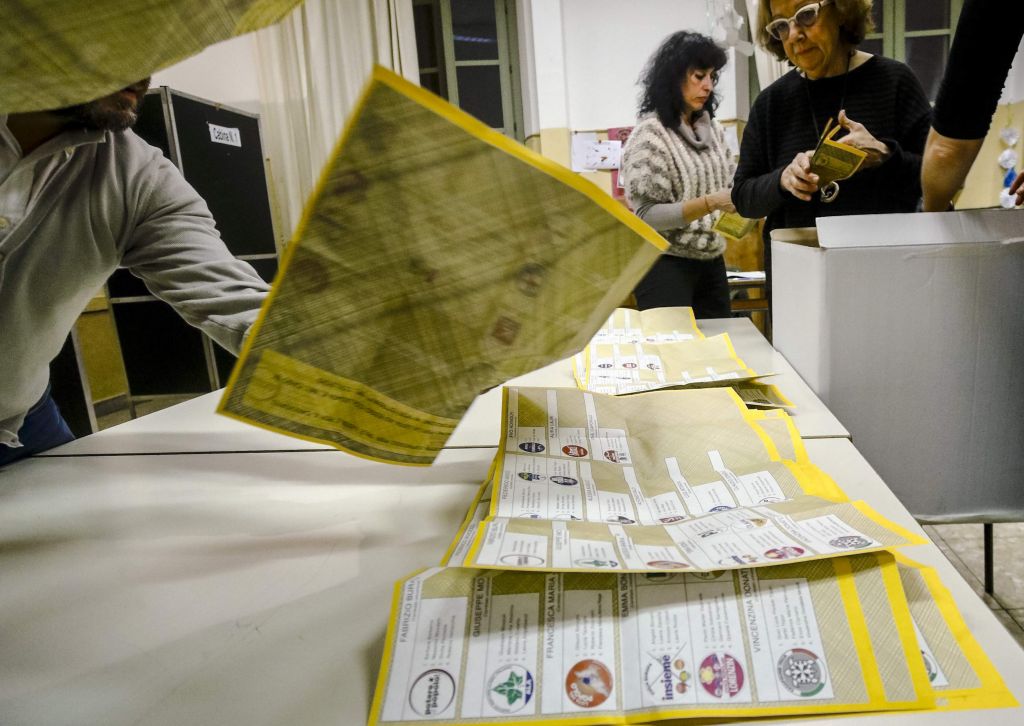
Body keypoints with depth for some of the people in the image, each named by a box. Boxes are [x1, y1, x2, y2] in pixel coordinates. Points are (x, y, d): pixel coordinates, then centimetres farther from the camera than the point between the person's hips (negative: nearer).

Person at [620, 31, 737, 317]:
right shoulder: (650, 133, -11)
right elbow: (647, 214, -17)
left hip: (711, 260, 7)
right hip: (666, 264, -6)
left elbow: (729, 184, 14)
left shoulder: (712, 128, 9)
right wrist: (710, 203, -24)